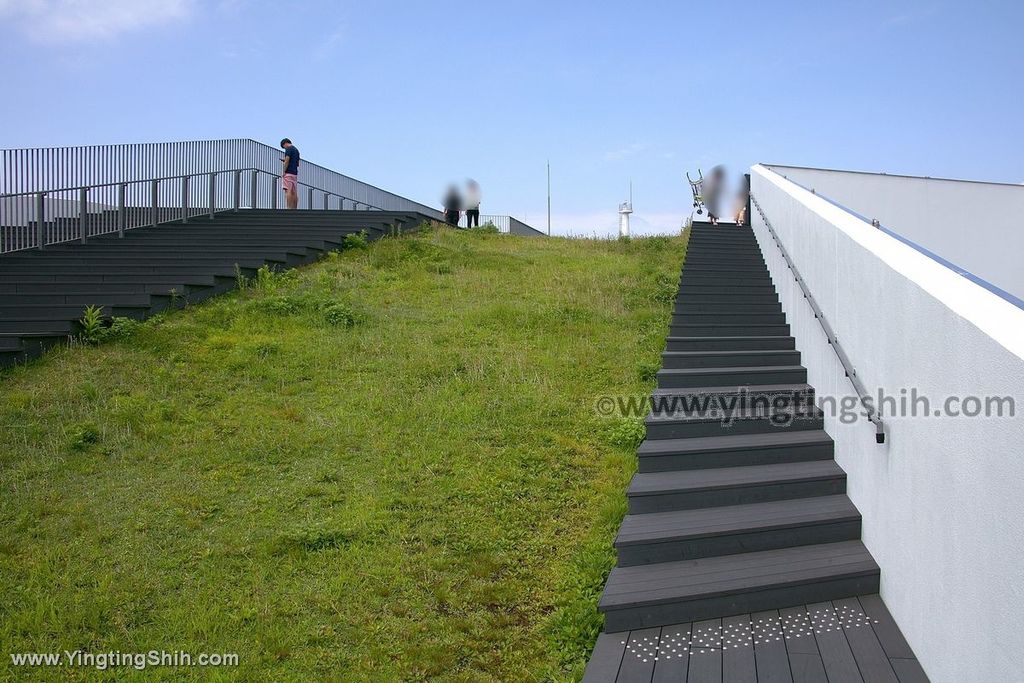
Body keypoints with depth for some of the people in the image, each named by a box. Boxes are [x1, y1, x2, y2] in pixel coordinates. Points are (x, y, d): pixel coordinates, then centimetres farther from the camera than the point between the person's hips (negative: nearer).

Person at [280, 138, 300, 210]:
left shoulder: (288, 149, -6)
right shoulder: (296, 149, 20)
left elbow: (287, 161, -14)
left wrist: (283, 172, -11)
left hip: (289, 173, -8)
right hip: (295, 173, 8)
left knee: (288, 191, -12)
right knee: (294, 192, 4)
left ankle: (289, 209, -18)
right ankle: (295, 209, 2)